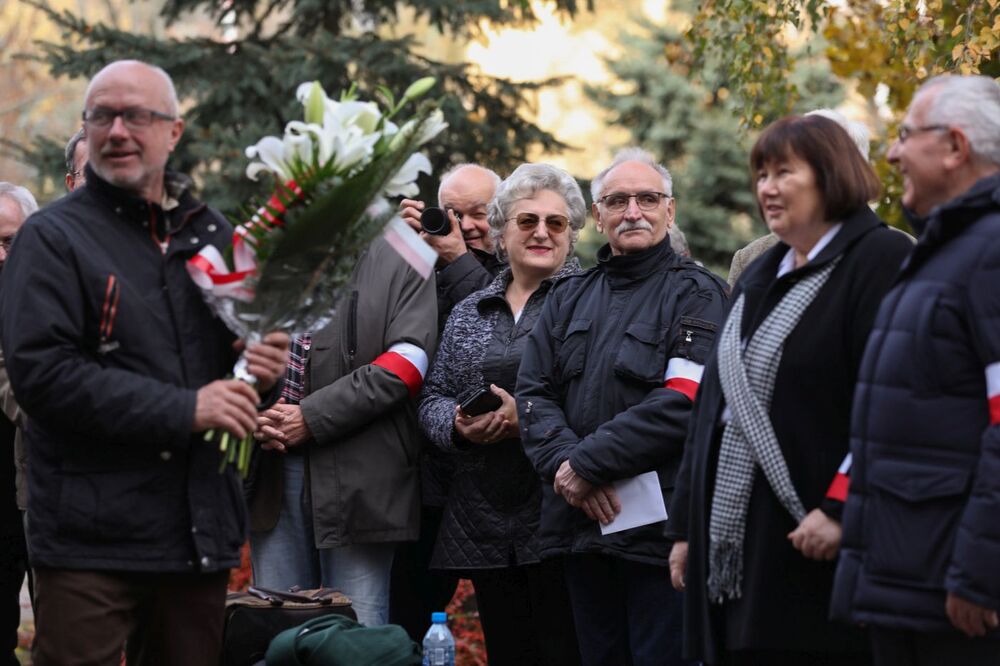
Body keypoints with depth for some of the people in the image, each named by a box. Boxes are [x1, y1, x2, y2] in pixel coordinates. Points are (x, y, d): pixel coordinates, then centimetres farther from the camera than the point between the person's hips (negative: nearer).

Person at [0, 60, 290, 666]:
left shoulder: (215, 235, 15)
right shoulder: (55, 236, -2)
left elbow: (249, 338, 26)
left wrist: (263, 365, 0)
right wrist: (185, 410, -18)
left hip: (203, 529, 5)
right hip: (93, 540, -5)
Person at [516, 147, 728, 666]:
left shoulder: (697, 294, -2)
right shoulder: (570, 298, 18)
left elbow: (683, 402, -15)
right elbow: (533, 393, 8)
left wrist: (587, 464, -16)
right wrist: (565, 463, -12)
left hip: (659, 524, -6)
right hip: (581, 523, 6)